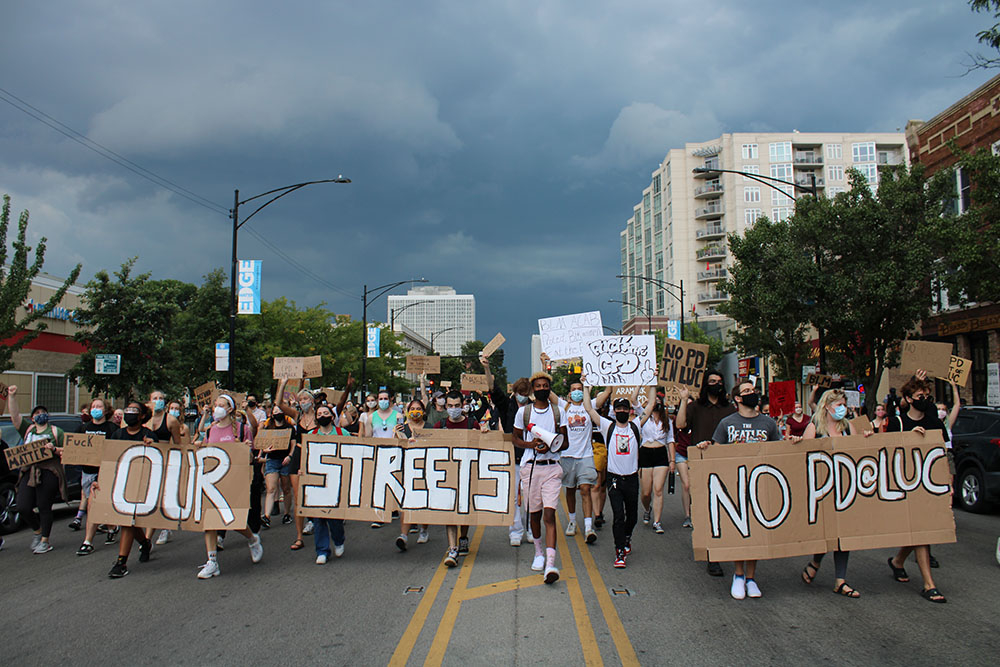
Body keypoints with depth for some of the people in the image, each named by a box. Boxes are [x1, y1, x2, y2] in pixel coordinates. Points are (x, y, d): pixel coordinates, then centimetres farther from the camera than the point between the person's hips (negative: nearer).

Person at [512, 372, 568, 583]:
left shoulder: (558, 412, 7)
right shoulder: (523, 412, 6)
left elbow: (565, 441, 9)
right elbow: (515, 438, 11)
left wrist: (550, 446, -12)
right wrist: (530, 444, -9)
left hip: (552, 467, -1)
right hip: (530, 466, 1)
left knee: (549, 514, -11)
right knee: (534, 512, 10)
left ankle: (550, 564, -19)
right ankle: (538, 553, 31)